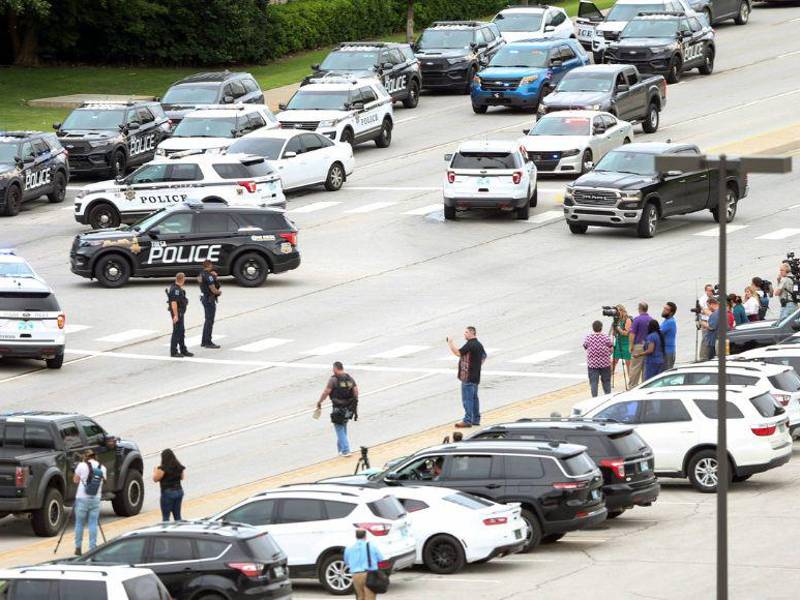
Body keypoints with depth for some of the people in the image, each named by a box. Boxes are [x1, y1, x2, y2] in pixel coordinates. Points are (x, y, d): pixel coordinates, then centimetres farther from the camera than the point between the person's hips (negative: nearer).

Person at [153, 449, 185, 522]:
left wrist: (155, 471, 13)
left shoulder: (163, 468, -16)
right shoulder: (179, 467, 3)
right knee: (177, 515, 14)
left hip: (167, 492, -6)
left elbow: (155, 479, -6)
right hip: (179, 491, 6)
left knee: (165, 516, -1)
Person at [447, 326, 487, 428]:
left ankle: (467, 420, -8)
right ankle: (476, 419, 20)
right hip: (475, 376, 10)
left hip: (468, 377, -10)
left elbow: (458, 353, -21)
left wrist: (451, 343, -14)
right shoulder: (479, 345, 13)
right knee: (474, 397, 15)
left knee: (467, 398, -7)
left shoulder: (470, 344, -17)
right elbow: (484, 357, 25)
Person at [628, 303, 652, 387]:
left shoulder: (637, 319, -10)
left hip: (638, 345, -5)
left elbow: (632, 333, -12)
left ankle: (632, 386, -3)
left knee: (635, 368, -2)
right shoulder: (651, 320, 5)